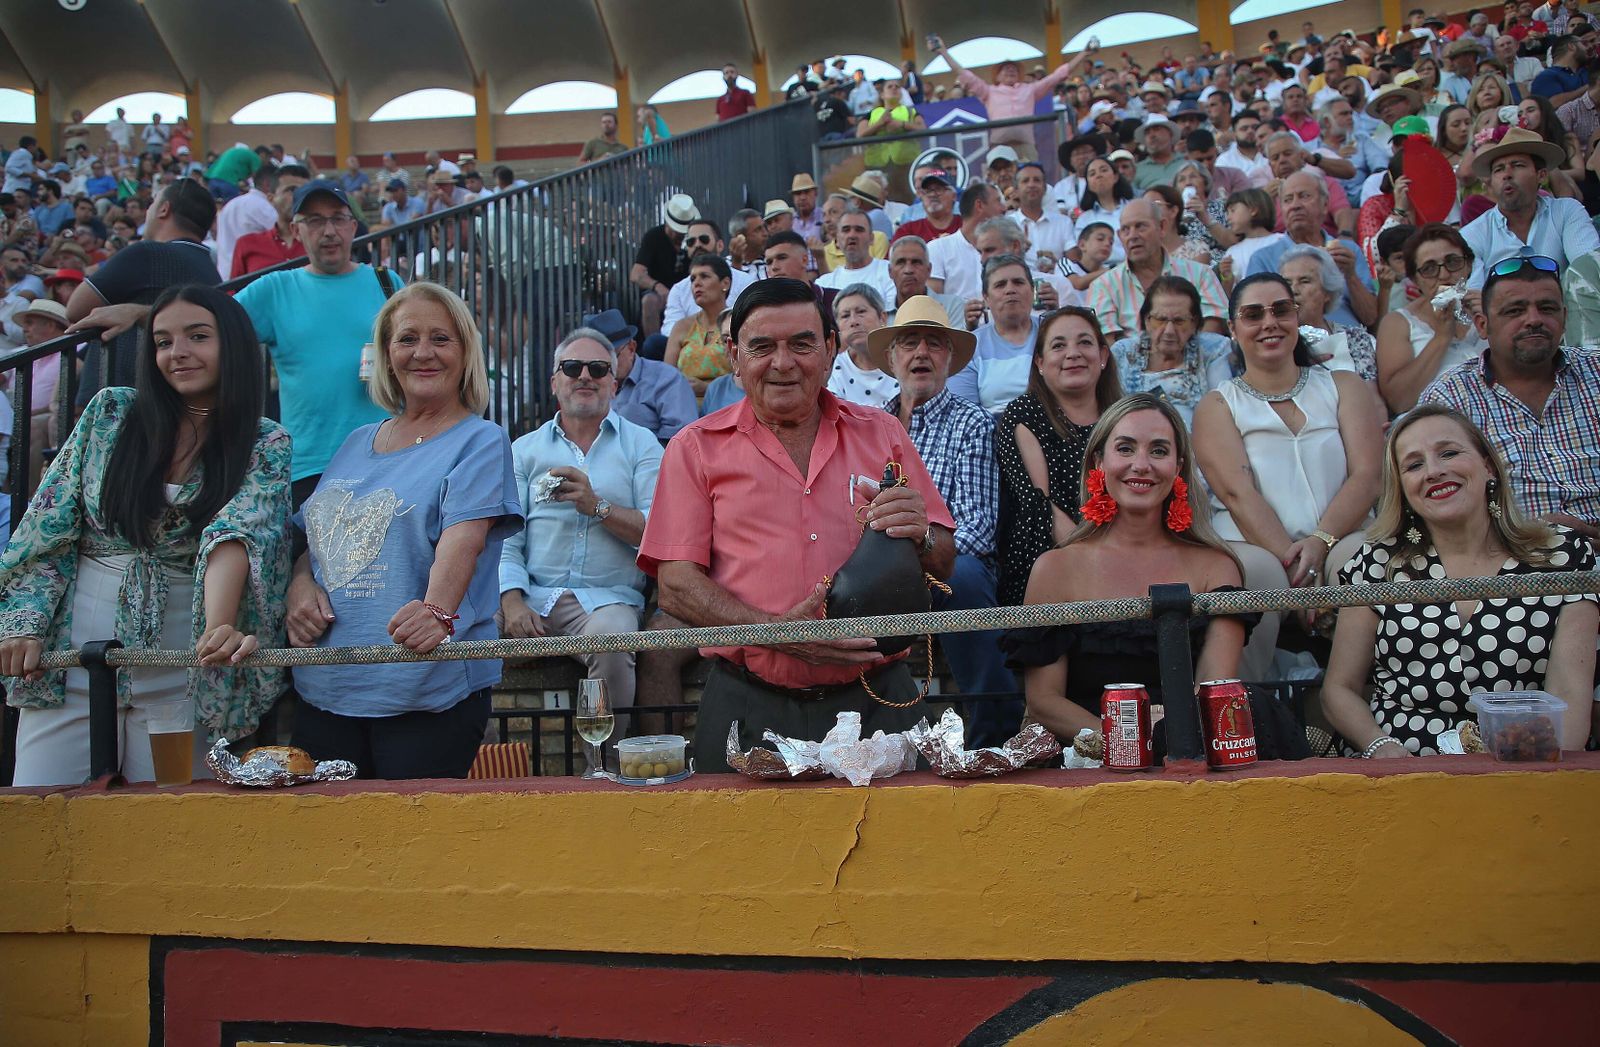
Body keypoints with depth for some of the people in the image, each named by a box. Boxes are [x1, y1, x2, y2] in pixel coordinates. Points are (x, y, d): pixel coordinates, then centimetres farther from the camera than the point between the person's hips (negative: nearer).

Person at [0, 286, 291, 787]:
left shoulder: (266, 445, -2)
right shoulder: (110, 412, 4)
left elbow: (234, 535, -19)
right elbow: (49, 527, 5)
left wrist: (218, 626, -36)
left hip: (178, 676, -2)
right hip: (71, 659, 2)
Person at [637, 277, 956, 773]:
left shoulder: (882, 434, 12)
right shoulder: (697, 448, 5)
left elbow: (943, 564, 13)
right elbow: (676, 586, -3)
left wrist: (920, 538, -11)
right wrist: (777, 632, -18)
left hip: (878, 704, 2)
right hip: (750, 713, -1)